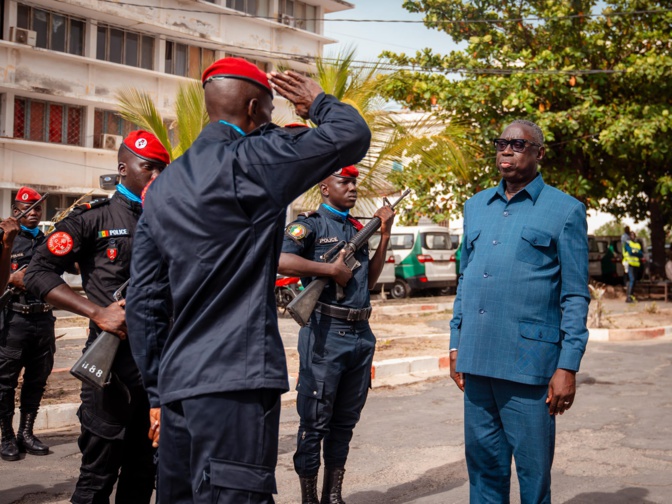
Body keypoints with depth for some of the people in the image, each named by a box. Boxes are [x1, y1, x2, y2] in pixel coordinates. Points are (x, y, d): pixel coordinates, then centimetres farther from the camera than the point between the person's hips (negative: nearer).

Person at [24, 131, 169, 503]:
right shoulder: (94, 217, -2)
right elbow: (39, 273, -8)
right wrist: (96, 312, -17)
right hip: (114, 358, -5)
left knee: (143, 471, 15)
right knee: (98, 474, 0)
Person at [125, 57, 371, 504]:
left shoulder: (161, 188, 15)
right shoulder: (248, 161, -7)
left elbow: (144, 301, 15)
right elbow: (352, 134, -9)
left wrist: (158, 392, 19)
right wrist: (317, 102, 13)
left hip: (178, 383, 8)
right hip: (236, 382, -8)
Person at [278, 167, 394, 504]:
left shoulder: (357, 229, 17)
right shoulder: (310, 224, -5)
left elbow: (369, 279, 18)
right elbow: (282, 261, -22)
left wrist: (384, 235, 10)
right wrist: (332, 268, -18)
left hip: (361, 335, 7)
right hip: (325, 334, -7)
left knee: (344, 422, 13)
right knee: (314, 423, 0)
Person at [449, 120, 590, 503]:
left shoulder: (565, 211, -2)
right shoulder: (476, 207, 14)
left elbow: (575, 297, -4)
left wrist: (568, 367, -10)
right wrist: (456, 343, 15)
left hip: (528, 362, -5)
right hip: (477, 359, 5)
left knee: (533, 467, 4)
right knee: (483, 461, 12)